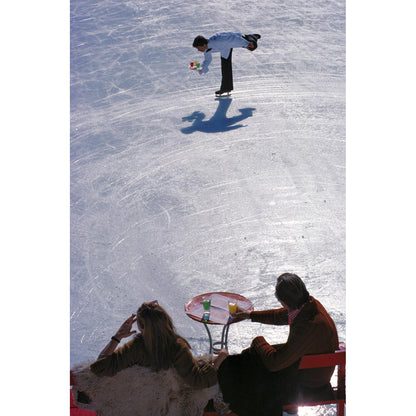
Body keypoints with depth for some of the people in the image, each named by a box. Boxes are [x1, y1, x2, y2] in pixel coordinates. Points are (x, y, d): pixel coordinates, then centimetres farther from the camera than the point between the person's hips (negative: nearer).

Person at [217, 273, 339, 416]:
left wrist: (259, 341, -12)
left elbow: (275, 363, -31)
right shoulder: (309, 303, -11)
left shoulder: (310, 326, -38)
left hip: (308, 383, -8)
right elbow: (280, 316, 13)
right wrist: (250, 315, 21)